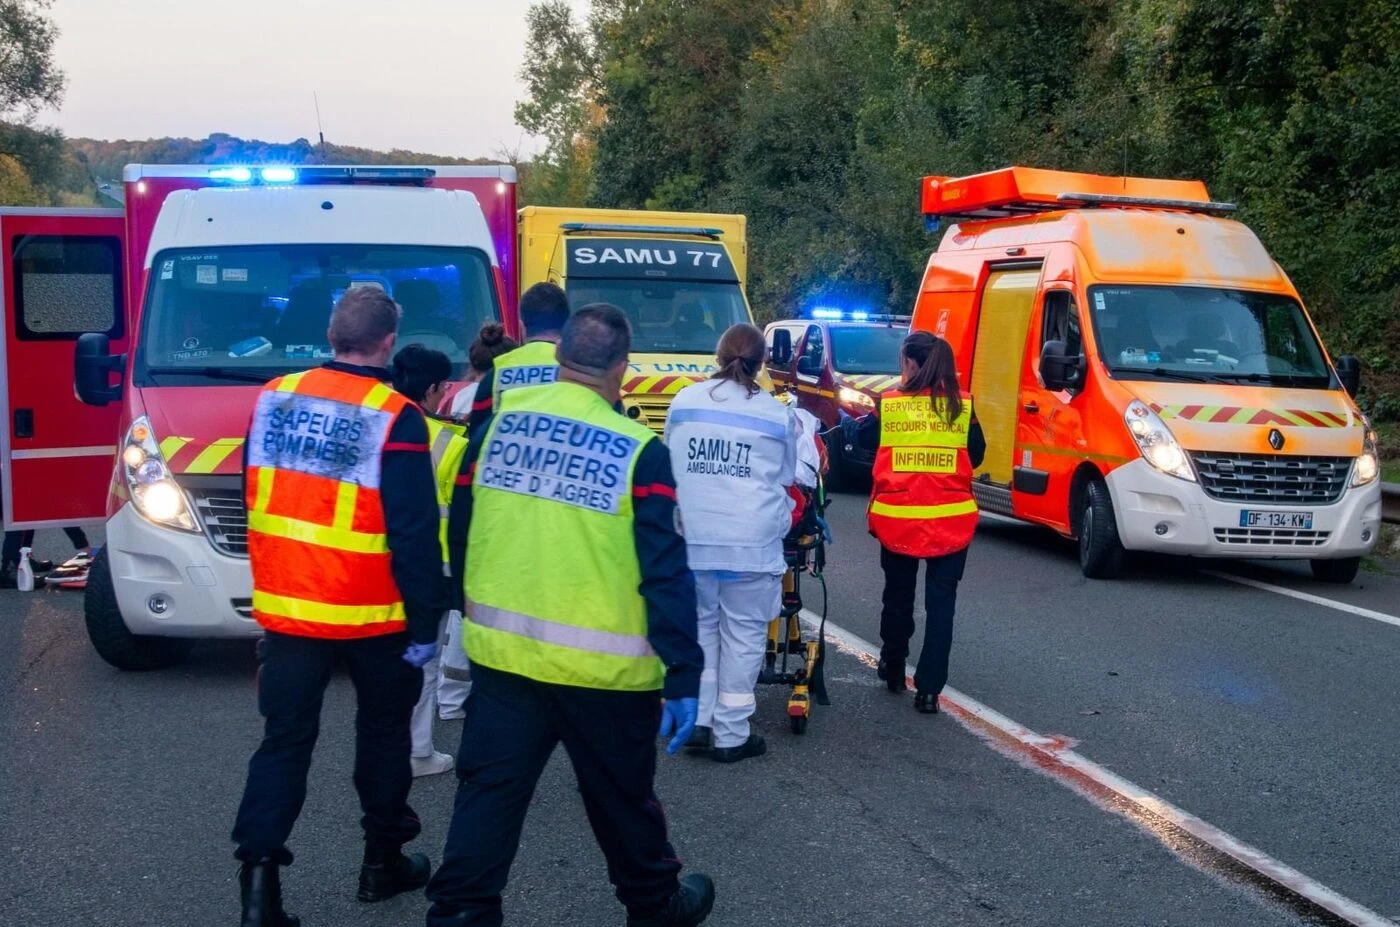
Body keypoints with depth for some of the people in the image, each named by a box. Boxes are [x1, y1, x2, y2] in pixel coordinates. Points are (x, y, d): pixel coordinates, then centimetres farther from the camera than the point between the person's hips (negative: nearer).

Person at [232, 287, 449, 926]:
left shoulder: (273, 398, 3)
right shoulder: (395, 417, -14)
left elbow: (254, 500, 14)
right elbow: (414, 533, -15)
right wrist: (425, 622, -8)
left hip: (286, 606, 4)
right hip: (372, 613, -3)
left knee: (285, 738, 9)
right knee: (382, 731, 16)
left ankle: (259, 873, -1)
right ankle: (383, 860, 27)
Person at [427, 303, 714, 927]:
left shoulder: (496, 425, 2)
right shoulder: (638, 451, -11)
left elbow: (460, 535, 11)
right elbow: (665, 572, -13)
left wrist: (478, 615, 25)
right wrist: (684, 676, -10)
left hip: (501, 651, 3)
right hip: (602, 665, -3)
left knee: (488, 792, 9)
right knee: (622, 797, 16)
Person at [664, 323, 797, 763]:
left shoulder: (684, 402, 5)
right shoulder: (777, 414, 0)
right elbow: (786, 479, 10)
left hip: (692, 537, 3)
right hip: (751, 542, -2)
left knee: (699, 625, 17)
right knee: (743, 633, 5)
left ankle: (697, 719, 15)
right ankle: (731, 735, 9)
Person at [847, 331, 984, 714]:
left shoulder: (887, 405, -5)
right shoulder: (961, 407, -2)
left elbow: (861, 438, 11)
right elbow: (976, 455, 8)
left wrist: (854, 421, 32)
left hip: (897, 518, 0)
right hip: (951, 520, 0)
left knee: (898, 594, 20)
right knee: (941, 601, 5)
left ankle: (892, 668, 35)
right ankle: (929, 688, 1)